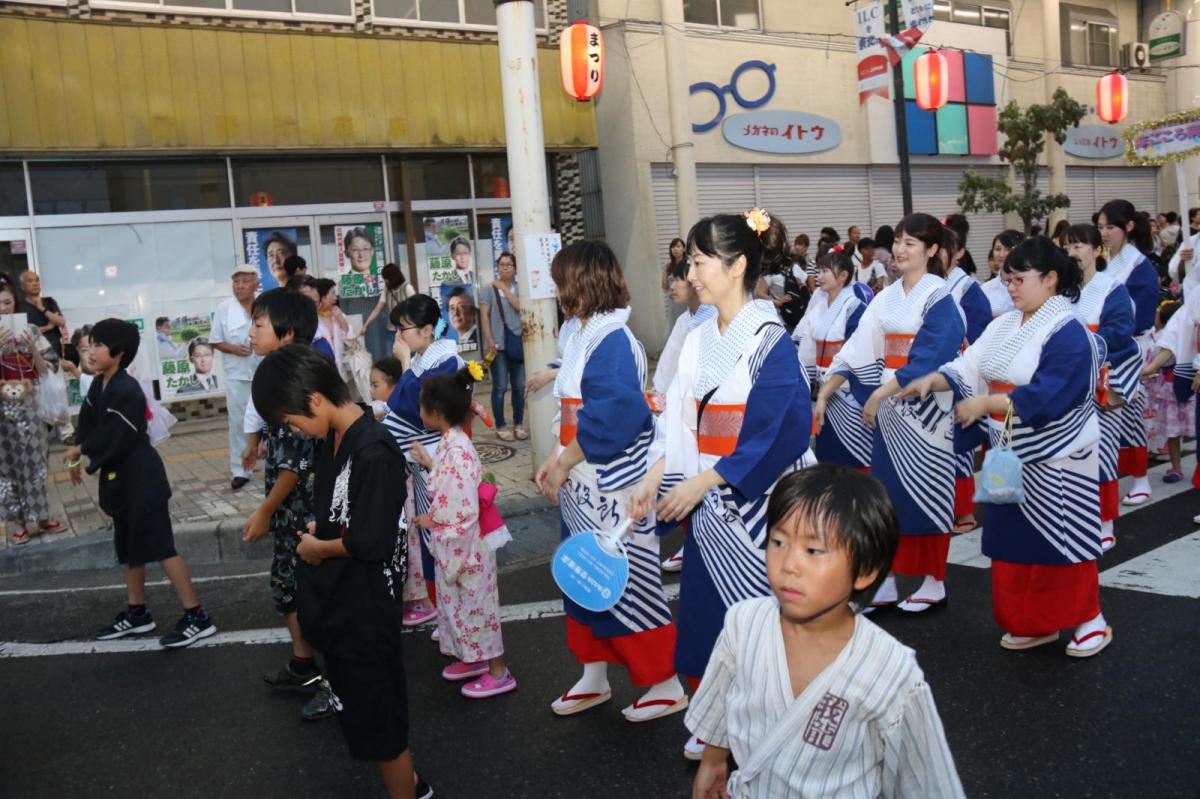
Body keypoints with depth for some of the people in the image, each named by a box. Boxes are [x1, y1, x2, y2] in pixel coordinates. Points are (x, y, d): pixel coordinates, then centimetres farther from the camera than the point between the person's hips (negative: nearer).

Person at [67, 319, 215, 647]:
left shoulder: (127, 391, -22)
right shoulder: (99, 385, 7)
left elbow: (118, 441, -21)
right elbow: (89, 424, 12)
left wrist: (83, 455, -7)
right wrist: (81, 450, -5)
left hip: (141, 479, -10)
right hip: (120, 479, 10)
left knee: (160, 548, -7)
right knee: (128, 549, 19)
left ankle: (197, 617, -1)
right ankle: (137, 613, 33)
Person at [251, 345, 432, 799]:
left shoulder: (373, 452, -24)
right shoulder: (330, 441, 4)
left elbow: (372, 542, -26)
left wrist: (316, 547, -11)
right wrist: (315, 531, 0)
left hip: (364, 609, -10)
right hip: (334, 604, 10)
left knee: (377, 718, 7)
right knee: (359, 710, 23)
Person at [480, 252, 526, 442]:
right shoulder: (490, 289, 2)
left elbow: (520, 306, -9)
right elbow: (484, 315, -3)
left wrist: (504, 288, -7)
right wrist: (489, 340, -12)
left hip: (517, 341, 3)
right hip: (498, 343, -3)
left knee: (520, 386, 6)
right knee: (500, 387, -2)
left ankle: (518, 425, 16)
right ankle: (501, 427, 6)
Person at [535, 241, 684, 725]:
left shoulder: (611, 339, -18)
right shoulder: (583, 335, 11)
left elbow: (611, 417, -25)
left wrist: (563, 465, -16)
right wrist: (555, 460, 6)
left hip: (610, 490, -9)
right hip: (581, 488, 10)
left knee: (628, 583, 2)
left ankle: (667, 685, 18)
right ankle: (594, 679, 33)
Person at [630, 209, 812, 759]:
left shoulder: (769, 340, -14)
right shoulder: (699, 340, 7)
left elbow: (781, 432, -20)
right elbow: (679, 422, 9)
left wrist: (702, 483, -19)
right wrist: (656, 477, -4)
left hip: (752, 502, -7)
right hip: (705, 503, 7)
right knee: (704, 607, 13)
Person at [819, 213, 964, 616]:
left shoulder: (939, 298, -9)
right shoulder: (886, 298, 10)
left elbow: (927, 359, -19)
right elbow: (857, 350, 6)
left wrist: (879, 393, -21)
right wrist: (823, 396, 0)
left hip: (924, 408, -6)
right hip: (889, 406, 6)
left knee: (925, 491, 2)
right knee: (885, 492, 7)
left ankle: (934, 583, 16)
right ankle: (885, 583, 15)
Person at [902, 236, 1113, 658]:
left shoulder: (1068, 332, -16)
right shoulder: (1003, 326, 8)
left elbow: (1046, 395, -26)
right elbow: (968, 366, 2)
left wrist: (984, 404, -28)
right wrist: (932, 380, -16)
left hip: (1056, 458, -7)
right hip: (1011, 455, 8)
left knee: (1062, 536, 2)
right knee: (1015, 537, 11)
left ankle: (1089, 620, 21)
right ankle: (1033, 623, 24)